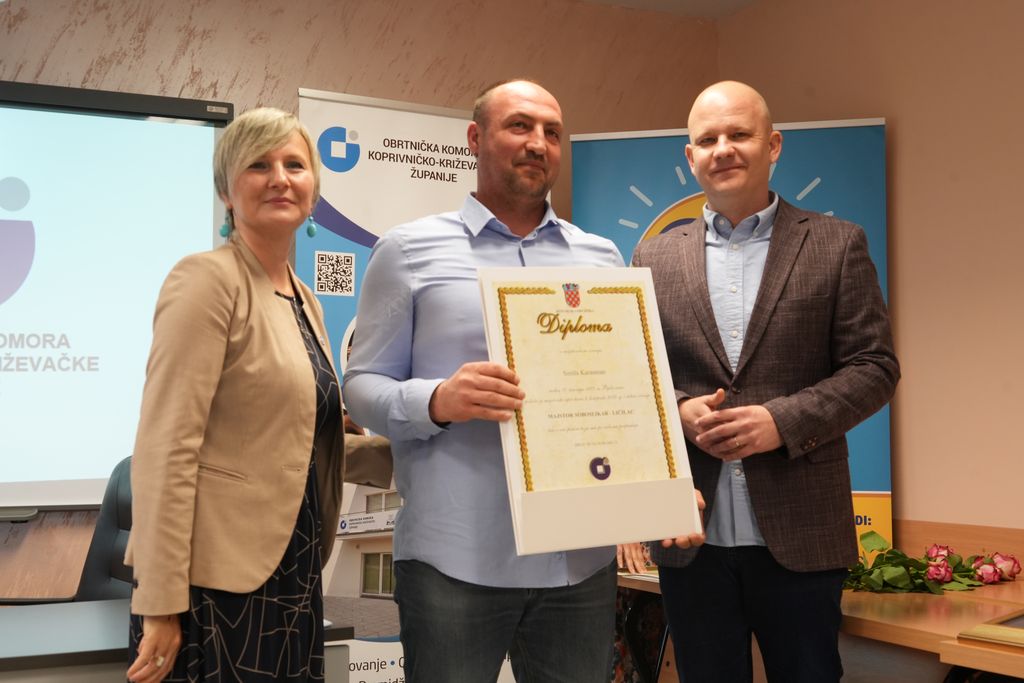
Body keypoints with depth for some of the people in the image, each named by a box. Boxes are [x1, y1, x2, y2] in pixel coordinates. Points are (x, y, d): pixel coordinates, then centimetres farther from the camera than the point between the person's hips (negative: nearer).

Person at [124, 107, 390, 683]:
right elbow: (166, 448, -18)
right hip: (218, 580, -7)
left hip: (293, 572, 7)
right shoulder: (209, 279, -12)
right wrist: (161, 607, -20)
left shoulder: (303, 299, 12)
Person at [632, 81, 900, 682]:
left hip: (801, 536, -1)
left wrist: (784, 420, -15)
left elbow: (875, 367, -2)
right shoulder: (655, 258, 8)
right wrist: (680, 411, -11)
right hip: (690, 538, 2)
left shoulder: (836, 245, 2)